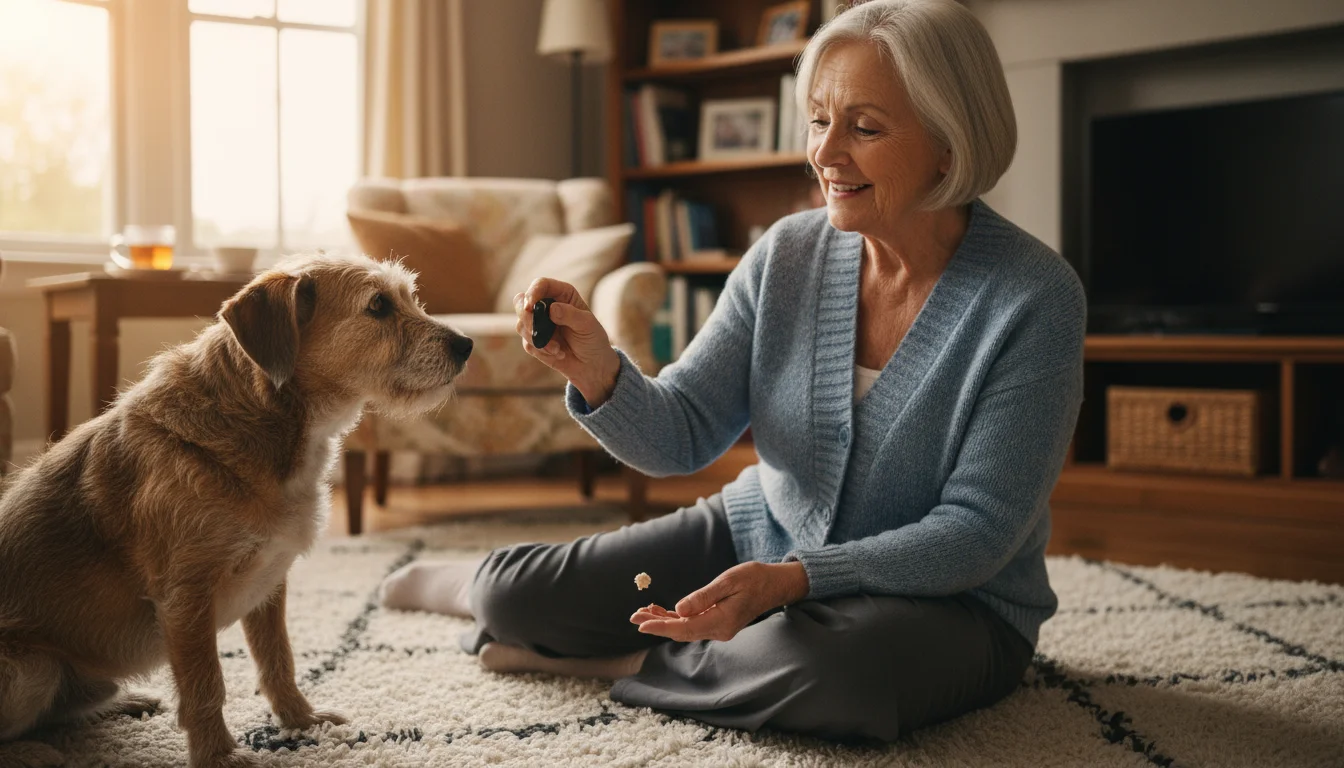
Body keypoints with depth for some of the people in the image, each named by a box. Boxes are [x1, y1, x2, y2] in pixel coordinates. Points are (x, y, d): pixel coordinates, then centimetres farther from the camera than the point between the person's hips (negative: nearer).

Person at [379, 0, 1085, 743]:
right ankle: (476, 584, 36)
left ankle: (623, 661, -9)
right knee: (514, 598, -3)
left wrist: (793, 579, -32)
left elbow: (978, 531, -20)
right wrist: (598, 374, -26)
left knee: (828, 667, -39)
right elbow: (681, 436, -4)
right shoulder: (786, 255, -6)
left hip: (947, 599, -4)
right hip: (759, 537, 4)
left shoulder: (1033, 298, -20)